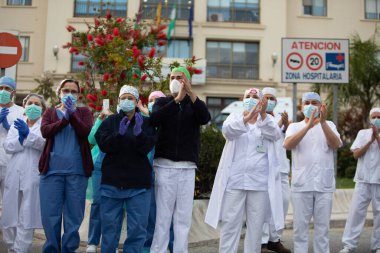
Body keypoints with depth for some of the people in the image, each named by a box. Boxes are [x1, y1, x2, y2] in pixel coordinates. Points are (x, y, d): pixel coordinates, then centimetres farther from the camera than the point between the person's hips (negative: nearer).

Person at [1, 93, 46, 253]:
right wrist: (21, 138, -11)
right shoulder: (17, 123, 18)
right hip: (14, 176, 4)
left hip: (33, 177, -4)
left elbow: (46, 143, -12)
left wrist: (28, 134, -22)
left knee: (26, 219, -6)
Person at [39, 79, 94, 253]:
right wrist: (65, 118, -14)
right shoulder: (50, 112, 13)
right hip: (52, 170, 1)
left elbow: (86, 132, -9)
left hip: (77, 170, 0)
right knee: (50, 214, 2)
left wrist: (72, 114, -19)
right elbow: (45, 131, -7)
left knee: (73, 215, 3)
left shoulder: (84, 112, 11)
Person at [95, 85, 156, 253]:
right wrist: (120, 133, -23)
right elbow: (103, 145, -7)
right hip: (112, 182, 1)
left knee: (137, 229, 1)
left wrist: (138, 132, -26)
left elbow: (146, 148, -8)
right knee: (109, 228, 7)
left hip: (138, 184, 0)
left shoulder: (146, 123, 6)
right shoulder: (109, 121, 8)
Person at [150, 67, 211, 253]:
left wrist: (190, 92, -25)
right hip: (165, 165, -1)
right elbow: (154, 119, -14)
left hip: (188, 167, 1)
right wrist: (177, 99, -24)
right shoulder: (162, 102, 7)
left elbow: (205, 118, -13)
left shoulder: (194, 105, 9)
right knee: (162, 215, -1)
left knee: (184, 217, 5)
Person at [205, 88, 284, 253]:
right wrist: (246, 117, -31)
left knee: (256, 226, 7)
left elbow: (274, 134, -11)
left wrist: (263, 114, -28)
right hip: (234, 181, 0)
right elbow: (227, 131, -14)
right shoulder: (235, 117, 9)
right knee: (229, 225, 2)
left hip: (260, 183, 1)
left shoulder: (267, 120, 11)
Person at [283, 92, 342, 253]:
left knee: (322, 227, 7)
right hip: (301, 185, 0)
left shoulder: (329, 125, 9)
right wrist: (308, 125, -23)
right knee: (300, 226, 4)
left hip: (324, 185, 1)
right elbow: (287, 145, -14)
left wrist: (322, 122, -23)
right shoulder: (294, 126, 6)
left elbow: (335, 145, -11)